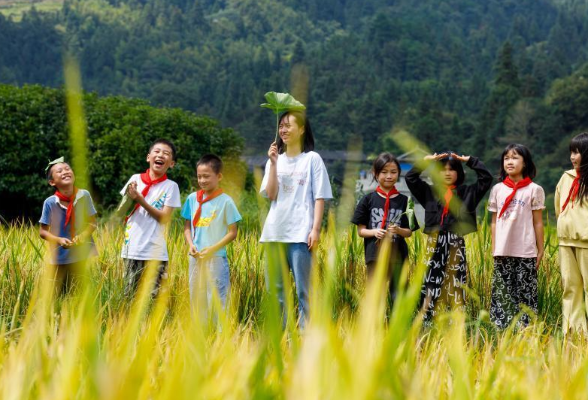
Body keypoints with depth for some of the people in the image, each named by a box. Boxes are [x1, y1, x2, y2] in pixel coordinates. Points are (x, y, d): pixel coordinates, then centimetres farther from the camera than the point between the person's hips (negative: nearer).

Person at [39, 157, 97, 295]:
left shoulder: (84, 196, -10)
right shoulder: (50, 202, -12)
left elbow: (92, 223, -2)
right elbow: (43, 231, -5)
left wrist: (83, 235, -20)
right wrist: (59, 240, -21)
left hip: (81, 255, 1)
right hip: (58, 257, -1)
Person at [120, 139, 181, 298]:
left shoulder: (171, 186, -1)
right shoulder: (135, 179, 7)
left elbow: (164, 218, -8)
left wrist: (140, 200, -14)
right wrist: (129, 198, -12)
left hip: (155, 253, -2)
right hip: (131, 249, 3)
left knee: (152, 298, -2)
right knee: (129, 296, 7)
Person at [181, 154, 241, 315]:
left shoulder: (225, 201, -7)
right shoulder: (192, 198, 6)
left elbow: (232, 232, -6)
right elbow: (187, 227, 12)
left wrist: (212, 249, -15)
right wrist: (190, 245, -6)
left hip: (216, 258, -5)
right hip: (195, 258, 5)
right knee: (196, 299, 10)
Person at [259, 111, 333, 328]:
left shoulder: (312, 159, 3)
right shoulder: (276, 159, 15)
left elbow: (320, 198, -1)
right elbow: (270, 195, 3)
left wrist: (315, 229, -11)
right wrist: (273, 163, -4)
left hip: (300, 234, -5)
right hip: (274, 232, 5)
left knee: (303, 289, -5)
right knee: (274, 288, 6)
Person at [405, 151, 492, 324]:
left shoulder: (467, 192, 10)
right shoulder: (429, 192, 11)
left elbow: (486, 178, 4)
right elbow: (410, 177, 7)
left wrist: (469, 160, 3)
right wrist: (426, 160, 3)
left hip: (456, 244, -1)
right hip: (435, 243, 1)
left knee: (456, 284, -1)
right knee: (433, 284, -1)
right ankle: (431, 323, 2)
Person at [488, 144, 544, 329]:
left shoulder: (534, 190, 0)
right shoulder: (497, 189, 8)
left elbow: (538, 223, 3)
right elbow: (494, 221, 11)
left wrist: (540, 251, 2)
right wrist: (493, 249, 7)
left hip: (526, 253, -2)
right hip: (503, 252, 3)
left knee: (525, 292, -2)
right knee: (501, 292, 2)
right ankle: (501, 327, 7)